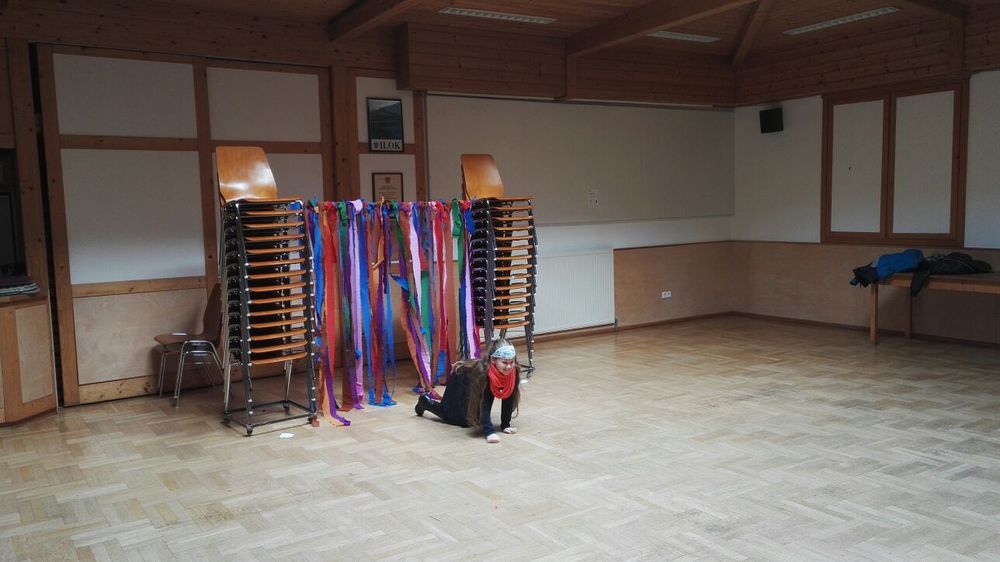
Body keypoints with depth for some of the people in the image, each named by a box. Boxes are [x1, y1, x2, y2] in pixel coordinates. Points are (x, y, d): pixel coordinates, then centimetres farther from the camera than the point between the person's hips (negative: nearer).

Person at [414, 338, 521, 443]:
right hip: (459, 380, -5)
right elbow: (484, 405, -44)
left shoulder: (514, 372, -33)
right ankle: (426, 401, 33)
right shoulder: (482, 372, -45)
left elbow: (508, 399, -21)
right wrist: (489, 431, -51)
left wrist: (505, 425, -22)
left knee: (476, 418, 13)